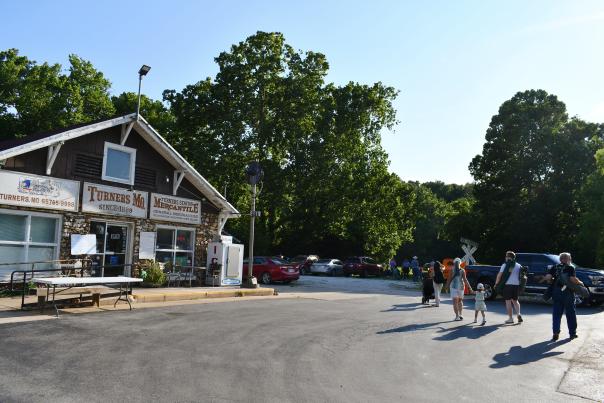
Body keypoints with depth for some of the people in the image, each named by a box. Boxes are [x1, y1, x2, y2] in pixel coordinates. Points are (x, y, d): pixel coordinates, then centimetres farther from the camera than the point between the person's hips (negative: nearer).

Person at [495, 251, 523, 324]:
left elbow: (499, 275, -9)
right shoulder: (518, 266, 11)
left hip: (507, 284, -5)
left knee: (508, 301, 0)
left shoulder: (505, 265, -5)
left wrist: (496, 283, 1)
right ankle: (518, 314, 3)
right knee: (515, 300, 20)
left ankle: (510, 318, 1)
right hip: (516, 285, 5)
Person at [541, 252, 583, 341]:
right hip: (568, 293, -2)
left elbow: (547, 277, -6)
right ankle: (572, 333, 18)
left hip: (556, 293, 2)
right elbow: (573, 279, -17)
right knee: (570, 314, 11)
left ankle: (556, 333, -1)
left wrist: (552, 281, 13)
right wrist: (580, 283, 1)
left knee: (556, 314, 6)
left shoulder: (555, 267, 6)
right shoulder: (570, 268, -3)